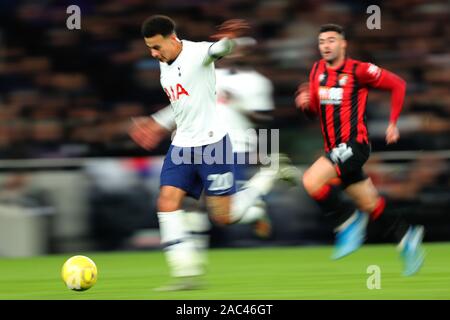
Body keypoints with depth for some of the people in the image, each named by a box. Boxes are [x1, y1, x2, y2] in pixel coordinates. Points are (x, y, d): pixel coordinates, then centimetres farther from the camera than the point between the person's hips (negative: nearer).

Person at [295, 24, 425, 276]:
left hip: (354, 144, -7)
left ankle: (350, 220, -8)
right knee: (370, 204, 11)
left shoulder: (358, 70, -9)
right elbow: (314, 111, 20)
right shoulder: (317, 71, 10)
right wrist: (305, 102, -3)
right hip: (335, 148, 7)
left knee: (311, 181, -24)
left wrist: (393, 123, -2)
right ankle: (407, 235, 27)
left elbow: (398, 85, -1)